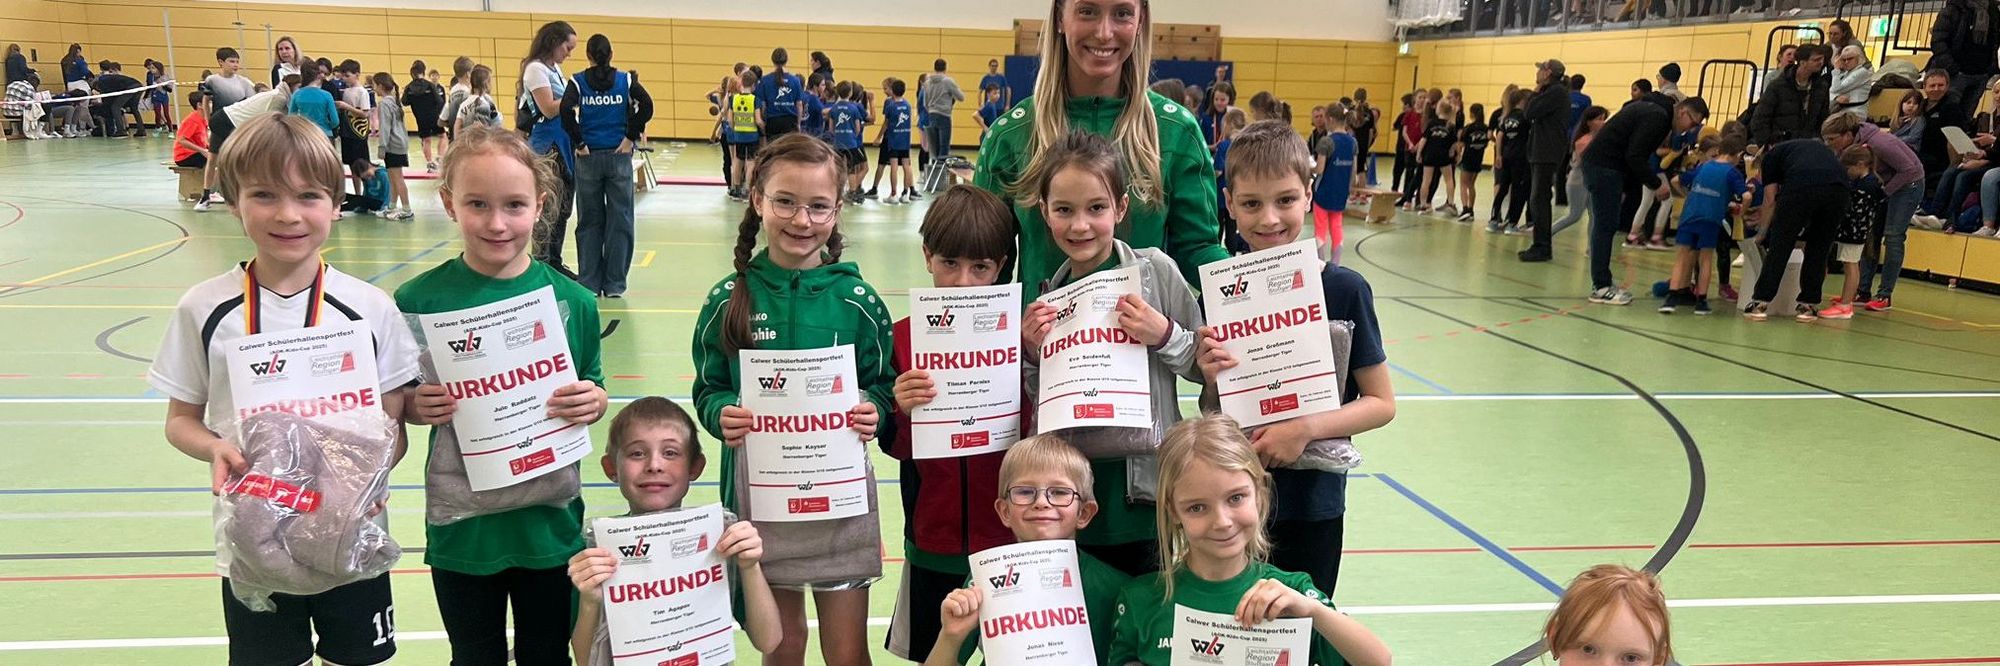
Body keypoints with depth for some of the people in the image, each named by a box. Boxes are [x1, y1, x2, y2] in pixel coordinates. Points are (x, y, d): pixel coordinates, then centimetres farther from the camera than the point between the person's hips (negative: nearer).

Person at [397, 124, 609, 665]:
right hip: (461, 531, 0)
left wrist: (594, 402, -17)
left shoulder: (571, 300, -6)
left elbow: (593, 393, 4)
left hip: (550, 524, 1)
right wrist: (416, 408, -21)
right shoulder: (420, 299, -9)